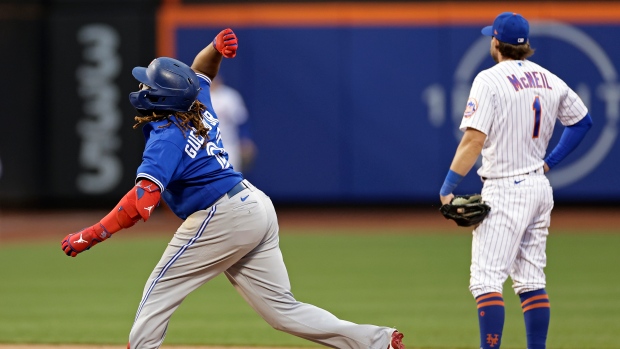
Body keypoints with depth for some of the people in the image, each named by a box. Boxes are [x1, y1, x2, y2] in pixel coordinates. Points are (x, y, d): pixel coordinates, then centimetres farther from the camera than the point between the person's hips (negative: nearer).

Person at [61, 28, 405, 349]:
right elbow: (200, 70, 32)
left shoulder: (166, 138, -15)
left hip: (221, 217, -9)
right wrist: (216, 48, 9)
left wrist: (89, 236, -30)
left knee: (158, 294, 2)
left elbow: (144, 198, -29)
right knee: (282, 309, 8)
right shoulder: (197, 106, 9)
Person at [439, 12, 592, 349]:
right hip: (539, 186, 7)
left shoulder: (490, 80, -12)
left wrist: (447, 189, -15)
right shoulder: (550, 80, 9)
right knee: (531, 280, 13)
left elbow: (473, 140, -18)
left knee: (486, 279, -9)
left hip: (505, 189, -7)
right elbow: (582, 120, 21)